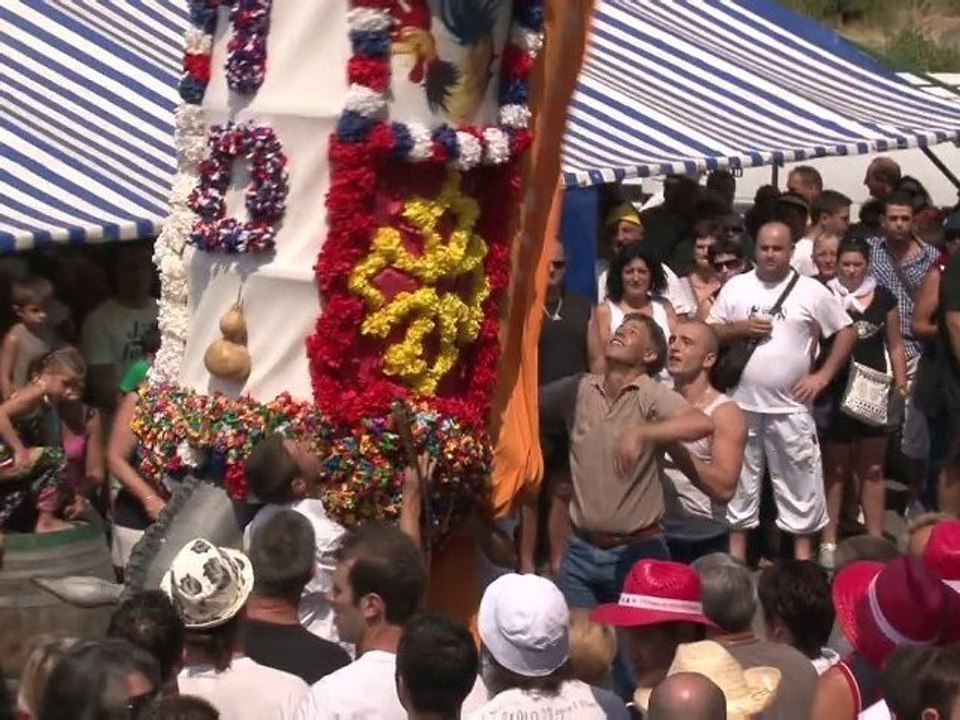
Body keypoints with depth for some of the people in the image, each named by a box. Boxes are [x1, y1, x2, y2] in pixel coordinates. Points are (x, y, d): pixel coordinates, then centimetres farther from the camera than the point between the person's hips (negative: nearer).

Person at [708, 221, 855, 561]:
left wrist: (823, 376, -4)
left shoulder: (811, 291, -1)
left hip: (790, 406, -2)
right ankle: (736, 556, 18)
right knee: (738, 479, 9)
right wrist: (740, 329, -10)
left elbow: (846, 332, 3)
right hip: (742, 403, 2)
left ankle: (803, 557, 12)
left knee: (799, 481, 3)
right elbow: (709, 333, 8)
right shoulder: (736, 287, 5)